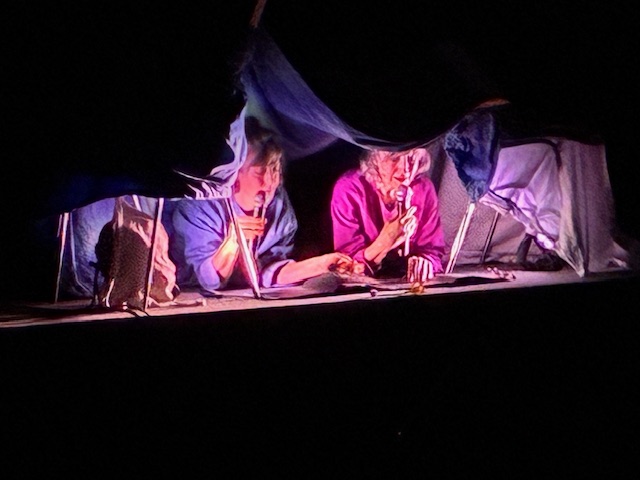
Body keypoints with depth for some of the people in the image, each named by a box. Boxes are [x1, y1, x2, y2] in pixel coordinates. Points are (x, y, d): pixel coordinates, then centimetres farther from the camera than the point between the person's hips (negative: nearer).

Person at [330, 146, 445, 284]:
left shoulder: (424, 188, -7)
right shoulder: (348, 189, -17)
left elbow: (432, 249, -3)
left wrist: (423, 262, -26)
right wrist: (385, 241, -35)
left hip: (408, 283, 3)